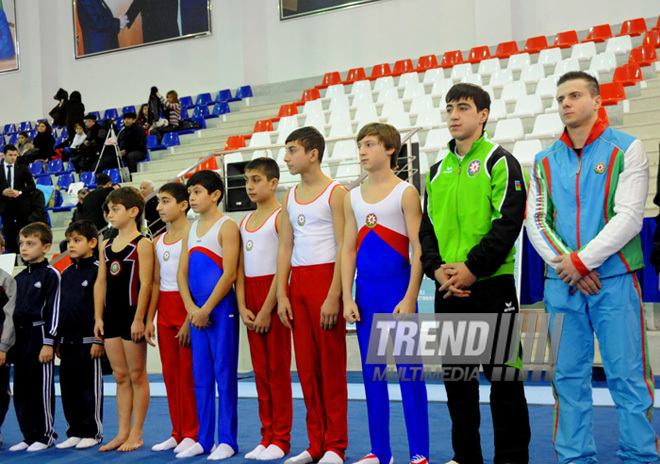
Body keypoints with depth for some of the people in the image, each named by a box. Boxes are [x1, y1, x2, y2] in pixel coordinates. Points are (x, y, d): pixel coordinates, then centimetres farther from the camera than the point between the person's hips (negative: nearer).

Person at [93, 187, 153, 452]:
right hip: (111, 314, 7)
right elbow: (100, 283, 12)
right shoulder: (106, 246, 13)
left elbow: (145, 284, -13)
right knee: (120, 376, 11)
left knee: (137, 375, 1)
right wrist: (98, 317, 6)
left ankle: (136, 434, 8)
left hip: (132, 313, -7)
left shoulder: (142, 244, -7)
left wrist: (139, 319, -17)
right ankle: (122, 433, 16)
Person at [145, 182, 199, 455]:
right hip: (164, 309, 7)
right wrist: (149, 319, 8)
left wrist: (190, 319, -18)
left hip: (187, 308, -7)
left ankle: (191, 433, 3)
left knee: (187, 371, -5)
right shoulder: (159, 242, 14)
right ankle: (177, 433, 16)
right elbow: (156, 282, 14)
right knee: (170, 371, 9)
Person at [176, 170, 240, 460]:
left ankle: (227, 440, 2)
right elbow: (182, 273, 10)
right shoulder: (191, 230, 15)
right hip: (196, 309, 7)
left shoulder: (226, 226, -6)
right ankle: (203, 439, 16)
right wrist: (191, 308, -5)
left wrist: (207, 309, -15)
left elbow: (229, 274, -13)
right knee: (201, 376, 9)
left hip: (220, 307, -7)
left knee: (224, 373, -3)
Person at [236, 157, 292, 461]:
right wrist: (242, 307, -1)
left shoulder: (281, 216, -7)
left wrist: (267, 310, -15)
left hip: (273, 297, -7)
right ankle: (267, 436, 14)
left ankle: (281, 439, 3)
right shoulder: (246, 221, 15)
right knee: (260, 370, 8)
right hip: (251, 302, 7)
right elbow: (240, 268, 11)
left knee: (278, 368, -3)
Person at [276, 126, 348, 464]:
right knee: (306, 365, 7)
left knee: (331, 364, -3)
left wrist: (334, 297, -17)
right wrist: (282, 295, 3)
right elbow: (285, 248, 12)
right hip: (298, 282, 6)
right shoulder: (290, 198, 14)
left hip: (326, 278, -6)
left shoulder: (335, 193, -5)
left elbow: (344, 247, -10)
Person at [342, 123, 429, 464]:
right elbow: (348, 249, 11)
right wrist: (347, 298, 3)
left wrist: (410, 298, -15)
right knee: (371, 372, 8)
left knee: (408, 369, -3)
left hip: (397, 286, -5)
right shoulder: (353, 197, 11)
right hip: (365, 290, 5)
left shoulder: (405, 192, -3)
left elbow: (419, 248, -8)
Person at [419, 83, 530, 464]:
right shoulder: (438, 170, 15)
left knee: (503, 376, -1)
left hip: (491, 285, -6)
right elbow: (426, 227, 13)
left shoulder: (500, 161, -3)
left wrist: (472, 268, -18)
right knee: (457, 377, 11)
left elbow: (508, 223, -12)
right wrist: (437, 269, -5)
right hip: (448, 290, 6)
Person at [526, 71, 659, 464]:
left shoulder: (626, 149, 1)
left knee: (628, 376, -2)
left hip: (613, 280, -3)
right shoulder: (546, 161, 12)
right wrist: (565, 263, -9)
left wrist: (582, 261, -12)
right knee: (569, 376, 7)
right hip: (562, 284, 4)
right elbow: (536, 221, 6)